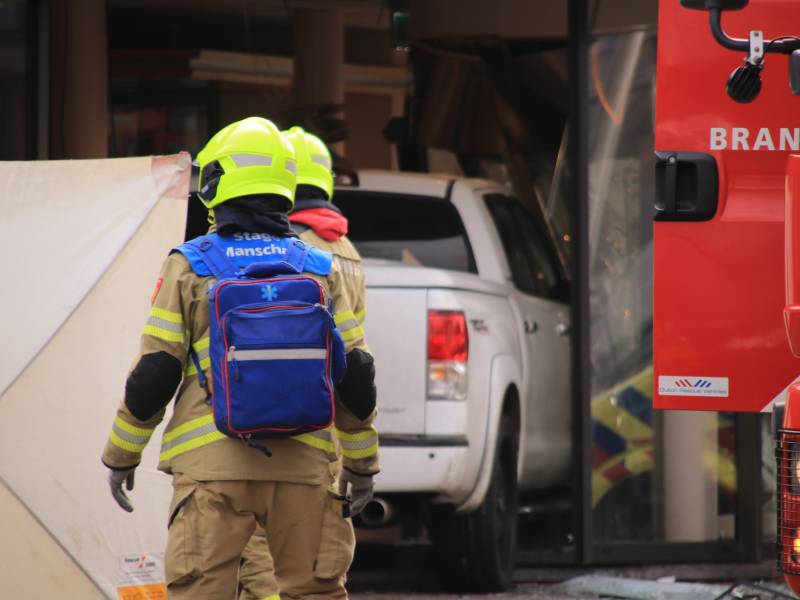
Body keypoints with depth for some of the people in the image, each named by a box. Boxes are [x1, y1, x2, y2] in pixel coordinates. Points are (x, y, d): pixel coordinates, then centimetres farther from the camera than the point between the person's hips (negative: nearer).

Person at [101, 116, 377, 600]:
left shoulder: (189, 266, 1)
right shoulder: (323, 270, 9)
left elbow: (154, 374, 0)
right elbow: (354, 376, 8)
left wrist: (121, 456, 11)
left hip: (213, 463, -2)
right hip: (304, 463, 2)